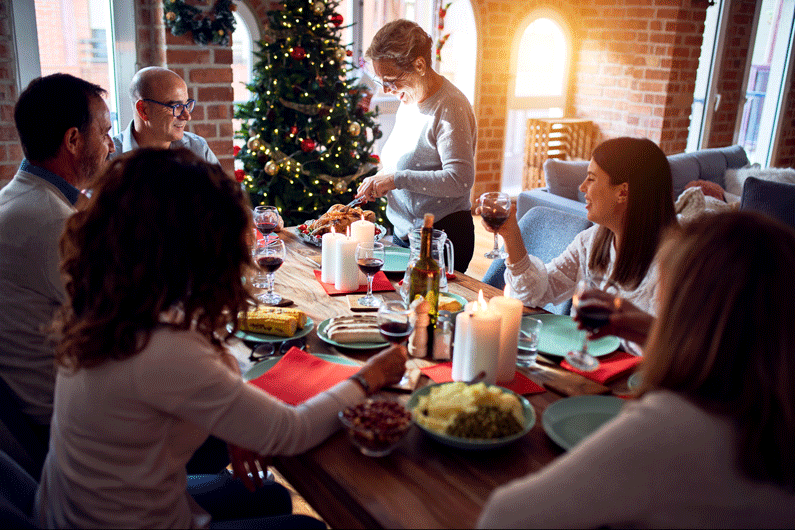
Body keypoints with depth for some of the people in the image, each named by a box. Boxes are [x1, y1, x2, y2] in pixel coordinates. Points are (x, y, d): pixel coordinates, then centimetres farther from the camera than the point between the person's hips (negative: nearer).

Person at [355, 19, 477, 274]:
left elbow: (460, 179, -25)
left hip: (443, 238, -8)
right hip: (404, 232, 8)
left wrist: (398, 179, -25)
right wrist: (380, 179, 3)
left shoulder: (449, 107, -18)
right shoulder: (408, 100, 9)